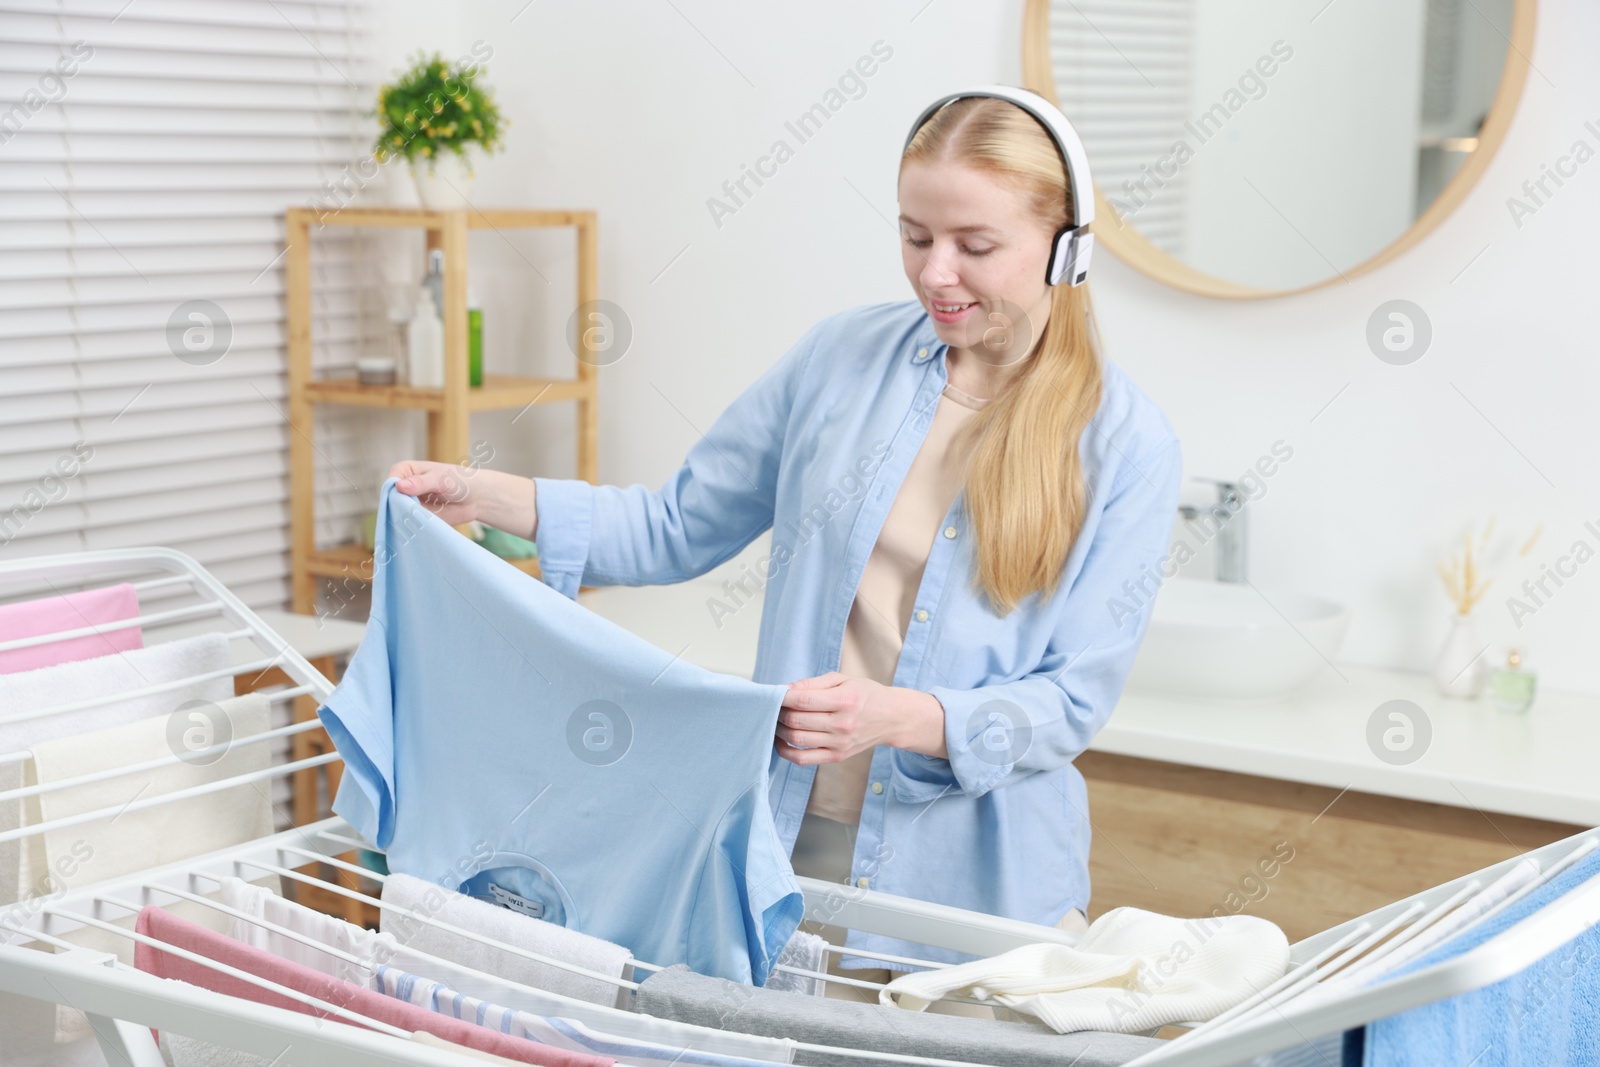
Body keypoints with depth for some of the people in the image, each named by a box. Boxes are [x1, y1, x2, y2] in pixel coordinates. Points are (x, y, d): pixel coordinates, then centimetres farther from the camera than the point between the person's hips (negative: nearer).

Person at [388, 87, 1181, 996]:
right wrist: (488, 497, -4)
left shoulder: (1127, 442, -8)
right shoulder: (844, 356, 1)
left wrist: (899, 717, -27)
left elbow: (1075, 700, -11)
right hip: (792, 848, 3)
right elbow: (680, 530, 7)